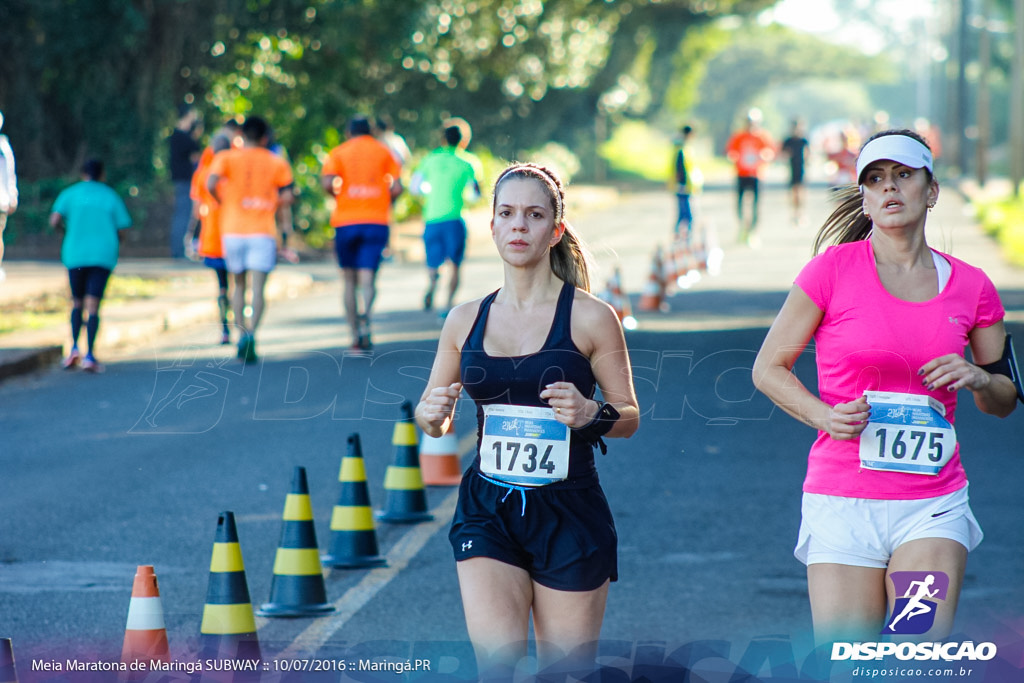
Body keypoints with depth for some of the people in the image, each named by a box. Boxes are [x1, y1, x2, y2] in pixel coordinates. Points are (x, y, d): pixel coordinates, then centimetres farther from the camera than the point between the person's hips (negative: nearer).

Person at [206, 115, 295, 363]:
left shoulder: (226, 158, 3)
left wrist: (222, 202, 5)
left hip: (233, 229, 1)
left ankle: (242, 333, 14)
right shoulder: (277, 163, 5)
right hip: (263, 231, -1)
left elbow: (211, 184, -13)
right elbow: (288, 197, -2)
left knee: (239, 285, 18)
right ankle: (251, 334, -26)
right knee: (258, 288, -7)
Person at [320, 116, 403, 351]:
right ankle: (364, 314, -36)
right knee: (367, 277, -5)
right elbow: (397, 188, 0)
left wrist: (338, 196, 10)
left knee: (349, 280, 11)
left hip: (345, 220, 0)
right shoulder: (383, 151, 10)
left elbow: (327, 183, -10)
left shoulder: (338, 152, 7)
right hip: (377, 222, 0)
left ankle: (356, 335, 10)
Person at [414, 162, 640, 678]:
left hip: (569, 514, -2)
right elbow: (434, 419, 16)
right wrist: (431, 415, -7)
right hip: (487, 512, 2)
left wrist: (591, 414, -20)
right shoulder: (466, 320, 6)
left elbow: (629, 416, 1)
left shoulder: (589, 317, -4)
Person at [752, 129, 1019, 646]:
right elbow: (768, 368, 3)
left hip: (933, 505, 2)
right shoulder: (834, 270, -3)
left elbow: (1004, 401, 16)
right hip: (843, 501, -2)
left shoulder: (971, 288, 5)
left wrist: (978, 379, -6)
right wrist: (824, 415, -13)